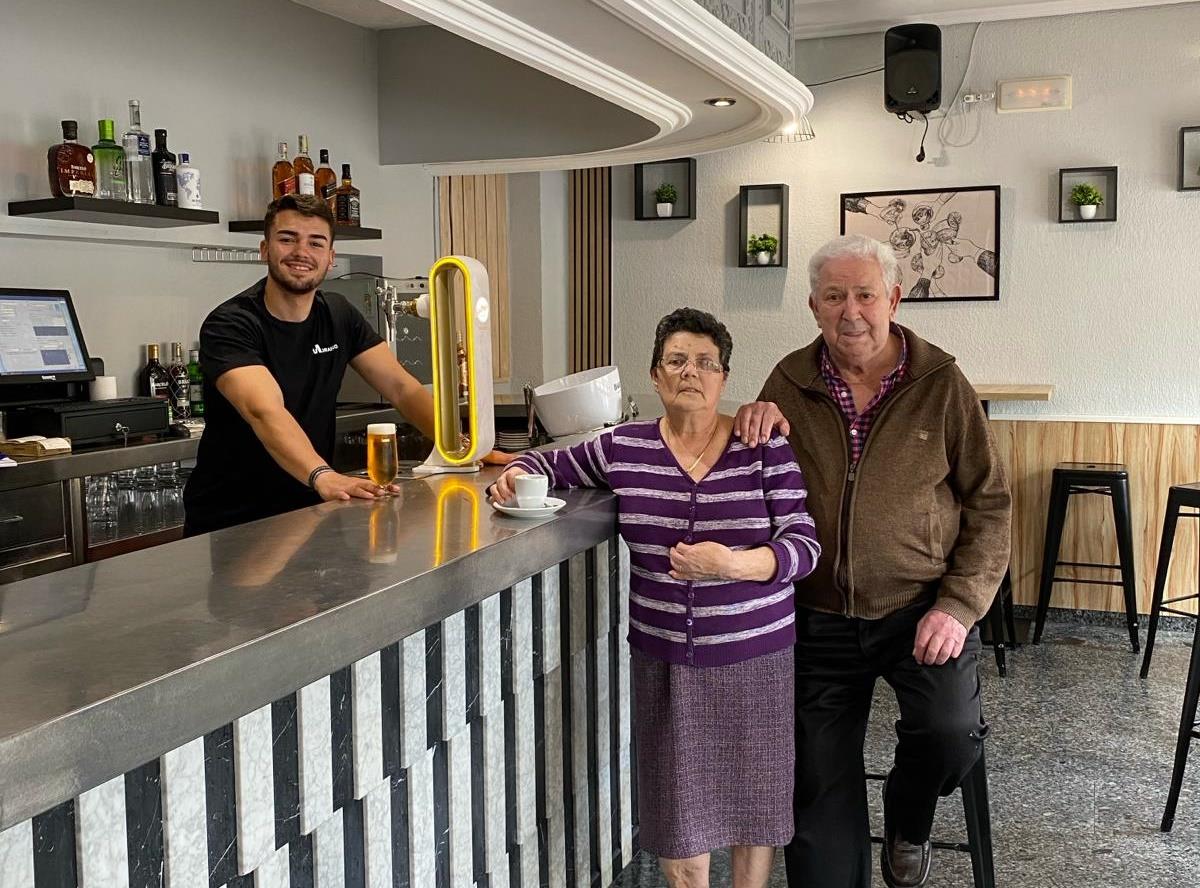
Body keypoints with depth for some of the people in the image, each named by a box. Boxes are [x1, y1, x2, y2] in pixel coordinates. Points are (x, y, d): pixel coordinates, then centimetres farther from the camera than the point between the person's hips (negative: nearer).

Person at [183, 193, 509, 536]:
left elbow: (400, 387, 1)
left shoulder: (339, 316, 5)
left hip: (309, 509, 4)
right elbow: (265, 412, -30)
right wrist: (323, 477, -46)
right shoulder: (229, 325, -14)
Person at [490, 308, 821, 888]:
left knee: (755, 798, 12)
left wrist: (732, 564, -28)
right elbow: (550, 463, 15)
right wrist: (518, 476, -8)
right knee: (676, 804, 9)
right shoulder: (623, 449, 0)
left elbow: (804, 546, -11)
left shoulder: (766, 447, -7)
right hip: (663, 659, 1)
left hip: (756, 655, -1)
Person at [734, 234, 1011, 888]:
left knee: (951, 735, -24)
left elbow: (988, 503, -2)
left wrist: (959, 606, -13)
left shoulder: (941, 383, -5)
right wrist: (753, 421, -11)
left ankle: (907, 822, 10)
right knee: (820, 789, 6)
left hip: (921, 606, -2)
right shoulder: (790, 383, 1)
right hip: (821, 615, 2)